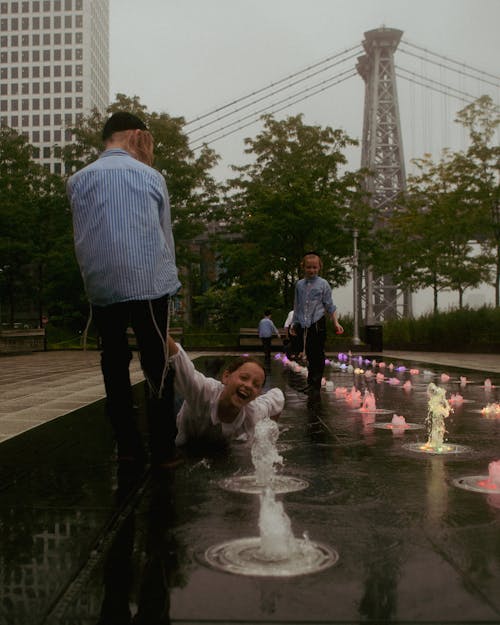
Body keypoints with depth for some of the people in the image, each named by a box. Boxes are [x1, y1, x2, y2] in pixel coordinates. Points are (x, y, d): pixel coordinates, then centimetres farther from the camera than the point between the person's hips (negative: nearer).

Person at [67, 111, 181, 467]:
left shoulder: (78, 181, 8)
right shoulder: (151, 177, 4)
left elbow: (83, 241, 13)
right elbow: (166, 237, 10)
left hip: (101, 289, 2)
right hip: (151, 285, -2)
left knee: (115, 367, 11)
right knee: (158, 368, 4)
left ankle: (128, 447, 15)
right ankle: (162, 449, 6)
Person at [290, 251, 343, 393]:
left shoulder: (323, 284, 1)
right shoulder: (299, 284, 11)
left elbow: (329, 305, 4)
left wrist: (336, 323, -2)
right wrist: (294, 324, 18)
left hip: (317, 324, -3)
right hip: (303, 325, 3)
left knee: (317, 354, -1)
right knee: (308, 354, 9)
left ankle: (315, 384, 6)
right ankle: (310, 381, 21)